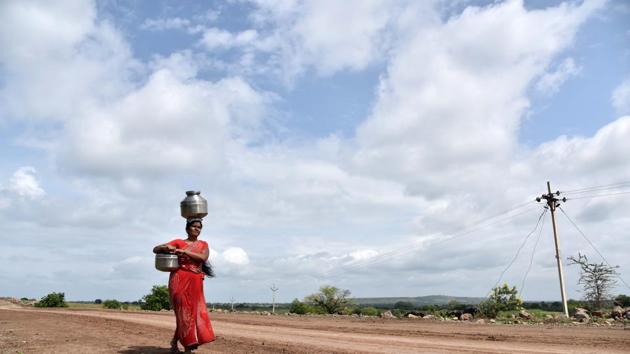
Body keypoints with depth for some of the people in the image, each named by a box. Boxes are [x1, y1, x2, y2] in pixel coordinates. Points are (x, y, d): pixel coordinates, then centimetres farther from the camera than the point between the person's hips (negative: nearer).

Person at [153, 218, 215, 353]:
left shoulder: (203, 245, 13)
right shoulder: (178, 242, 8)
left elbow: (203, 258, -9)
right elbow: (155, 249, 7)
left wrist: (184, 252, -13)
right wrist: (166, 247, -15)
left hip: (195, 283, 3)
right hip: (179, 280, -3)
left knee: (195, 312, 1)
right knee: (185, 313, -6)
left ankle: (174, 342, 19)